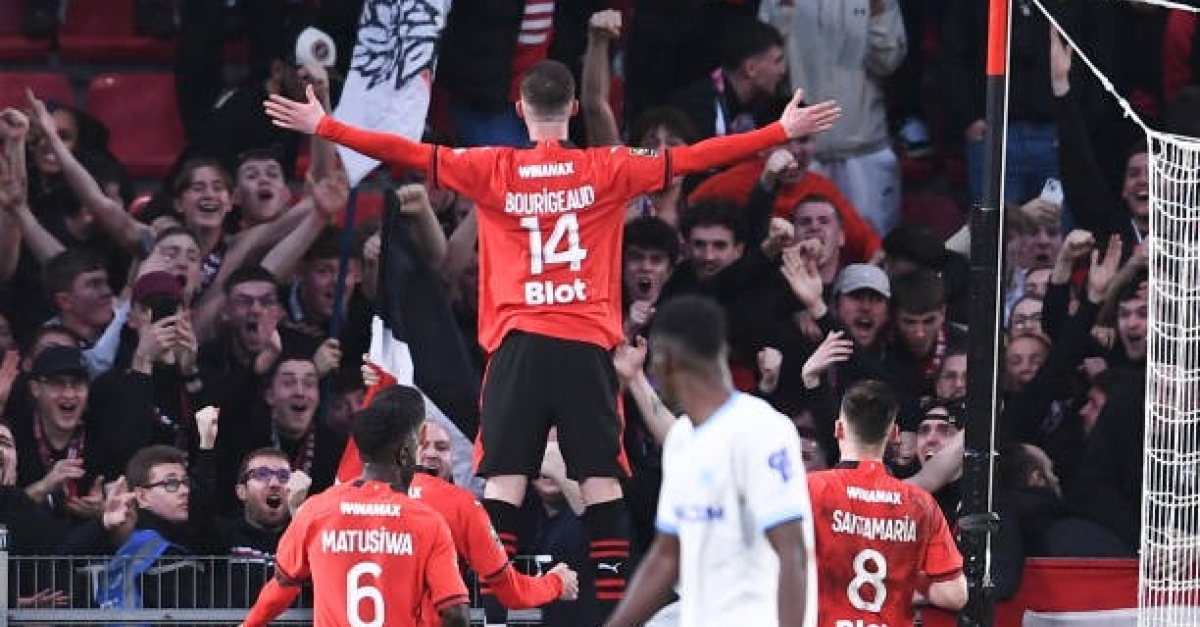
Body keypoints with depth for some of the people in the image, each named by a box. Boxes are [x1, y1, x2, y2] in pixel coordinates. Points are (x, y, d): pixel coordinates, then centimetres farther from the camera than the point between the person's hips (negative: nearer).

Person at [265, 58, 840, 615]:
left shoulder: (492, 170, 3)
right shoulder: (608, 169, 2)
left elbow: (408, 154, 3)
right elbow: (691, 159, 3)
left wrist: (323, 127, 10)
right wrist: (784, 132, 9)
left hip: (519, 345, 0)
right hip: (587, 345, 0)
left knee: (503, 483, -2)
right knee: (602, 482, 0)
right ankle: (614, 611, -3)